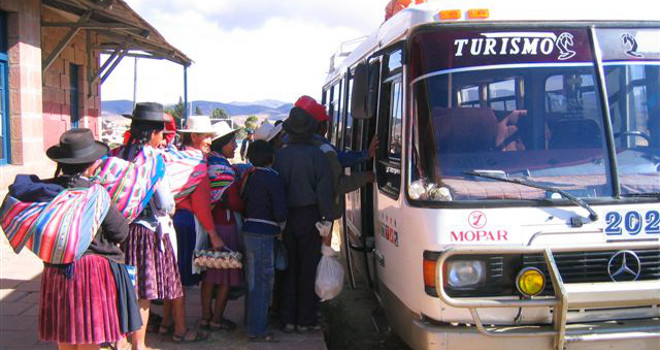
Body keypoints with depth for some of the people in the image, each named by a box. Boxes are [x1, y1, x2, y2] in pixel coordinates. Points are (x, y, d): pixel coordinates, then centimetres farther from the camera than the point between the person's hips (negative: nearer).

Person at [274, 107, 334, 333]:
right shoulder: (316, 155, -10)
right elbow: (324, 189, -11)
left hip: (286, 218, 4)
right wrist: (327, 216, -4)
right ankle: (306, 319, 8)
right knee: (309, 269, 4)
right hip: (310, 216, -4)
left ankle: (288, 319, 15)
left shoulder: (280, 155, 2)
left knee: (289, 268, 12)